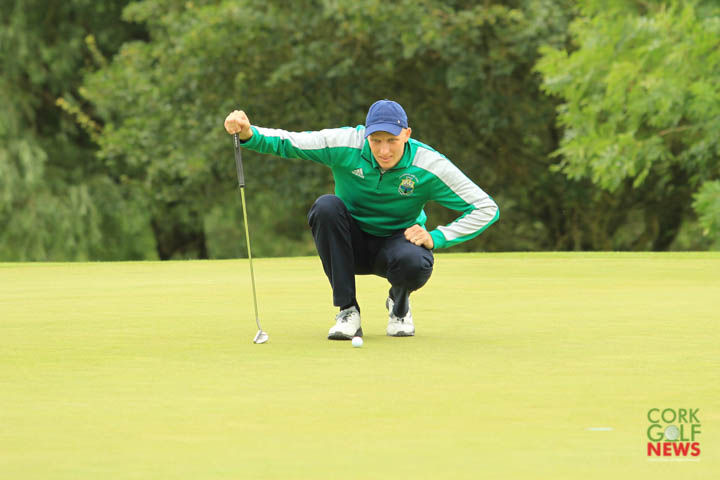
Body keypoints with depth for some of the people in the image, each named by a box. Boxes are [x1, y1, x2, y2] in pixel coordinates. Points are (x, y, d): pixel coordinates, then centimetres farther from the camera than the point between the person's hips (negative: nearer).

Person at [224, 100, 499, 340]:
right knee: (326, 206, -31)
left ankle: (399, 303, 2)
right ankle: (347, 311, -20)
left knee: (415, 263, -39)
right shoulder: (345, 145, -18)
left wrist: (436, 238, -24)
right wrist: (249, 134, -35)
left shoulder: (429, 166, -20)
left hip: (397, 241, -2)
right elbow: (284, 142, -14)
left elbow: (486, 209, -14)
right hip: (352, 246, 2)